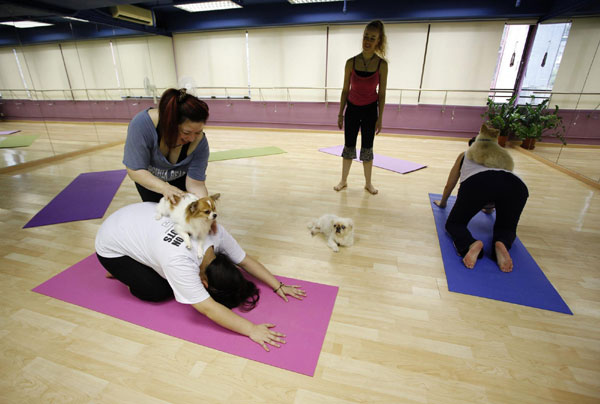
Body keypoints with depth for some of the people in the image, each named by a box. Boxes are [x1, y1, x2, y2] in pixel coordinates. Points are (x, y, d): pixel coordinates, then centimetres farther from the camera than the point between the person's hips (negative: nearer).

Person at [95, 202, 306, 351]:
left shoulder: (215, 231, -24)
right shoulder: (179, 262, -41)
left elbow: (246, 260, -14)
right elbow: (208, 308, -39)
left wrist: (278, 286, -15)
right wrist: (251, 330, -40)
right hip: (112, 247, -5)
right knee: (159, 291, -10)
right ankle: (120, 270, 13)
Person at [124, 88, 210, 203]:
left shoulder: (199, 142, -33)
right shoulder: (142, 123, -36)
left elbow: (196, 184, -30)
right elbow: (135, 170, -31)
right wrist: (165, 187, -46)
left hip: (180, 179, 1)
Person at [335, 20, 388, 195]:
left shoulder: (382, 64, -9)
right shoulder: (351, 62, -7)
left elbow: (381, 94, -5)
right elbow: (345, 90, 0)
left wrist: (380, 118, -6)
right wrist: (340, 114, 1)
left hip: (370, 110, -1)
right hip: (352, 108, 1)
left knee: (367, 148, 7)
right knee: (348, 146, 8)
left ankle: (368, 183, 23)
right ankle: (343, 181, 24)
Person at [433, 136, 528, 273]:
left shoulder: (465, 155, 35)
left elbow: (449, 185, 41)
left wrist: (442, 203, 59)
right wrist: (489, 207, 67)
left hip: (476, 183, -2)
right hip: (515, 185, 3)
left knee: (454, 223, 18)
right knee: (506, 228, 26)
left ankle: (470, 244, -15)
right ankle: (501, 244, -10)